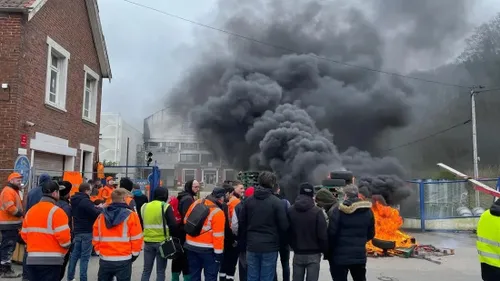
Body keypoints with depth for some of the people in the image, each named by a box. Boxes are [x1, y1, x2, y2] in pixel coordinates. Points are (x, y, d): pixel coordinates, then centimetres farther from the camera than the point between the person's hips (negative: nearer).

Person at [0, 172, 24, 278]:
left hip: (11, 223, 11)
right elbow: (10, 207, -25)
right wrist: (20, 213, -13)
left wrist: (20, 214, 9)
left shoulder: (13, 191, 20)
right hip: (9, 224, -11)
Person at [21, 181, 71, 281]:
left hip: (31, 259, 7)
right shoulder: (56, 211, -13)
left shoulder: (30, 211, 11)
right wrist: (66, 247, 2)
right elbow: (64, 236, -18)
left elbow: (24, 234, 15)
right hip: (51, 261, -7)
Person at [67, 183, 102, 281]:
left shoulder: (75, 200, 10)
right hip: (86, 232, -9)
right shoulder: (85, 201, -18)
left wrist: (95, 207, 7)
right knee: (85, 257, -4)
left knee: (75, 254, 15)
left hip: (77, 231, 9)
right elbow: (96, 213, -22)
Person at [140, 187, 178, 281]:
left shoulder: (145, 206, 5)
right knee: (160, 271, 7)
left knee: (146, 270, 14)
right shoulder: (166, 207, -9)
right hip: (162, 241, -4)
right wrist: (169, 233, 8)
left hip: (148, 242, 4)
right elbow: (173, 225, -11)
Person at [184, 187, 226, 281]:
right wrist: (218, 253, -13)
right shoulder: (218, 212, -19)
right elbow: (218, 235, -19)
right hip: (207, 249, -6)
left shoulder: (196, 203, 0)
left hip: (191, 246, 6)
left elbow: (186, 220, 11)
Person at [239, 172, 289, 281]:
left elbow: (242, 223, 8)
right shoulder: (277, 202, -10)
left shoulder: (248, 200, 4)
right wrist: (278, 240, 9)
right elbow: (284, 226, -8)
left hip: (252, 246, 4)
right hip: (270, 247, -4)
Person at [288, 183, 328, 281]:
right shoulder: (317, 211, -13)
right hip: (313, 254, -3)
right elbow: (322, 235, -13)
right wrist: (325, 251, 1)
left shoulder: (291, 210, 0)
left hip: (298, 253, 4)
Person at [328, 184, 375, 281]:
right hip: (360, 255, 5)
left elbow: (332, 233, -16)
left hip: (340, 256, -5)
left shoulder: (339, 210, -14)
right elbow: (371, 234, 9)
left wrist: (329, 251, -1)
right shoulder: (368, 211, 3)